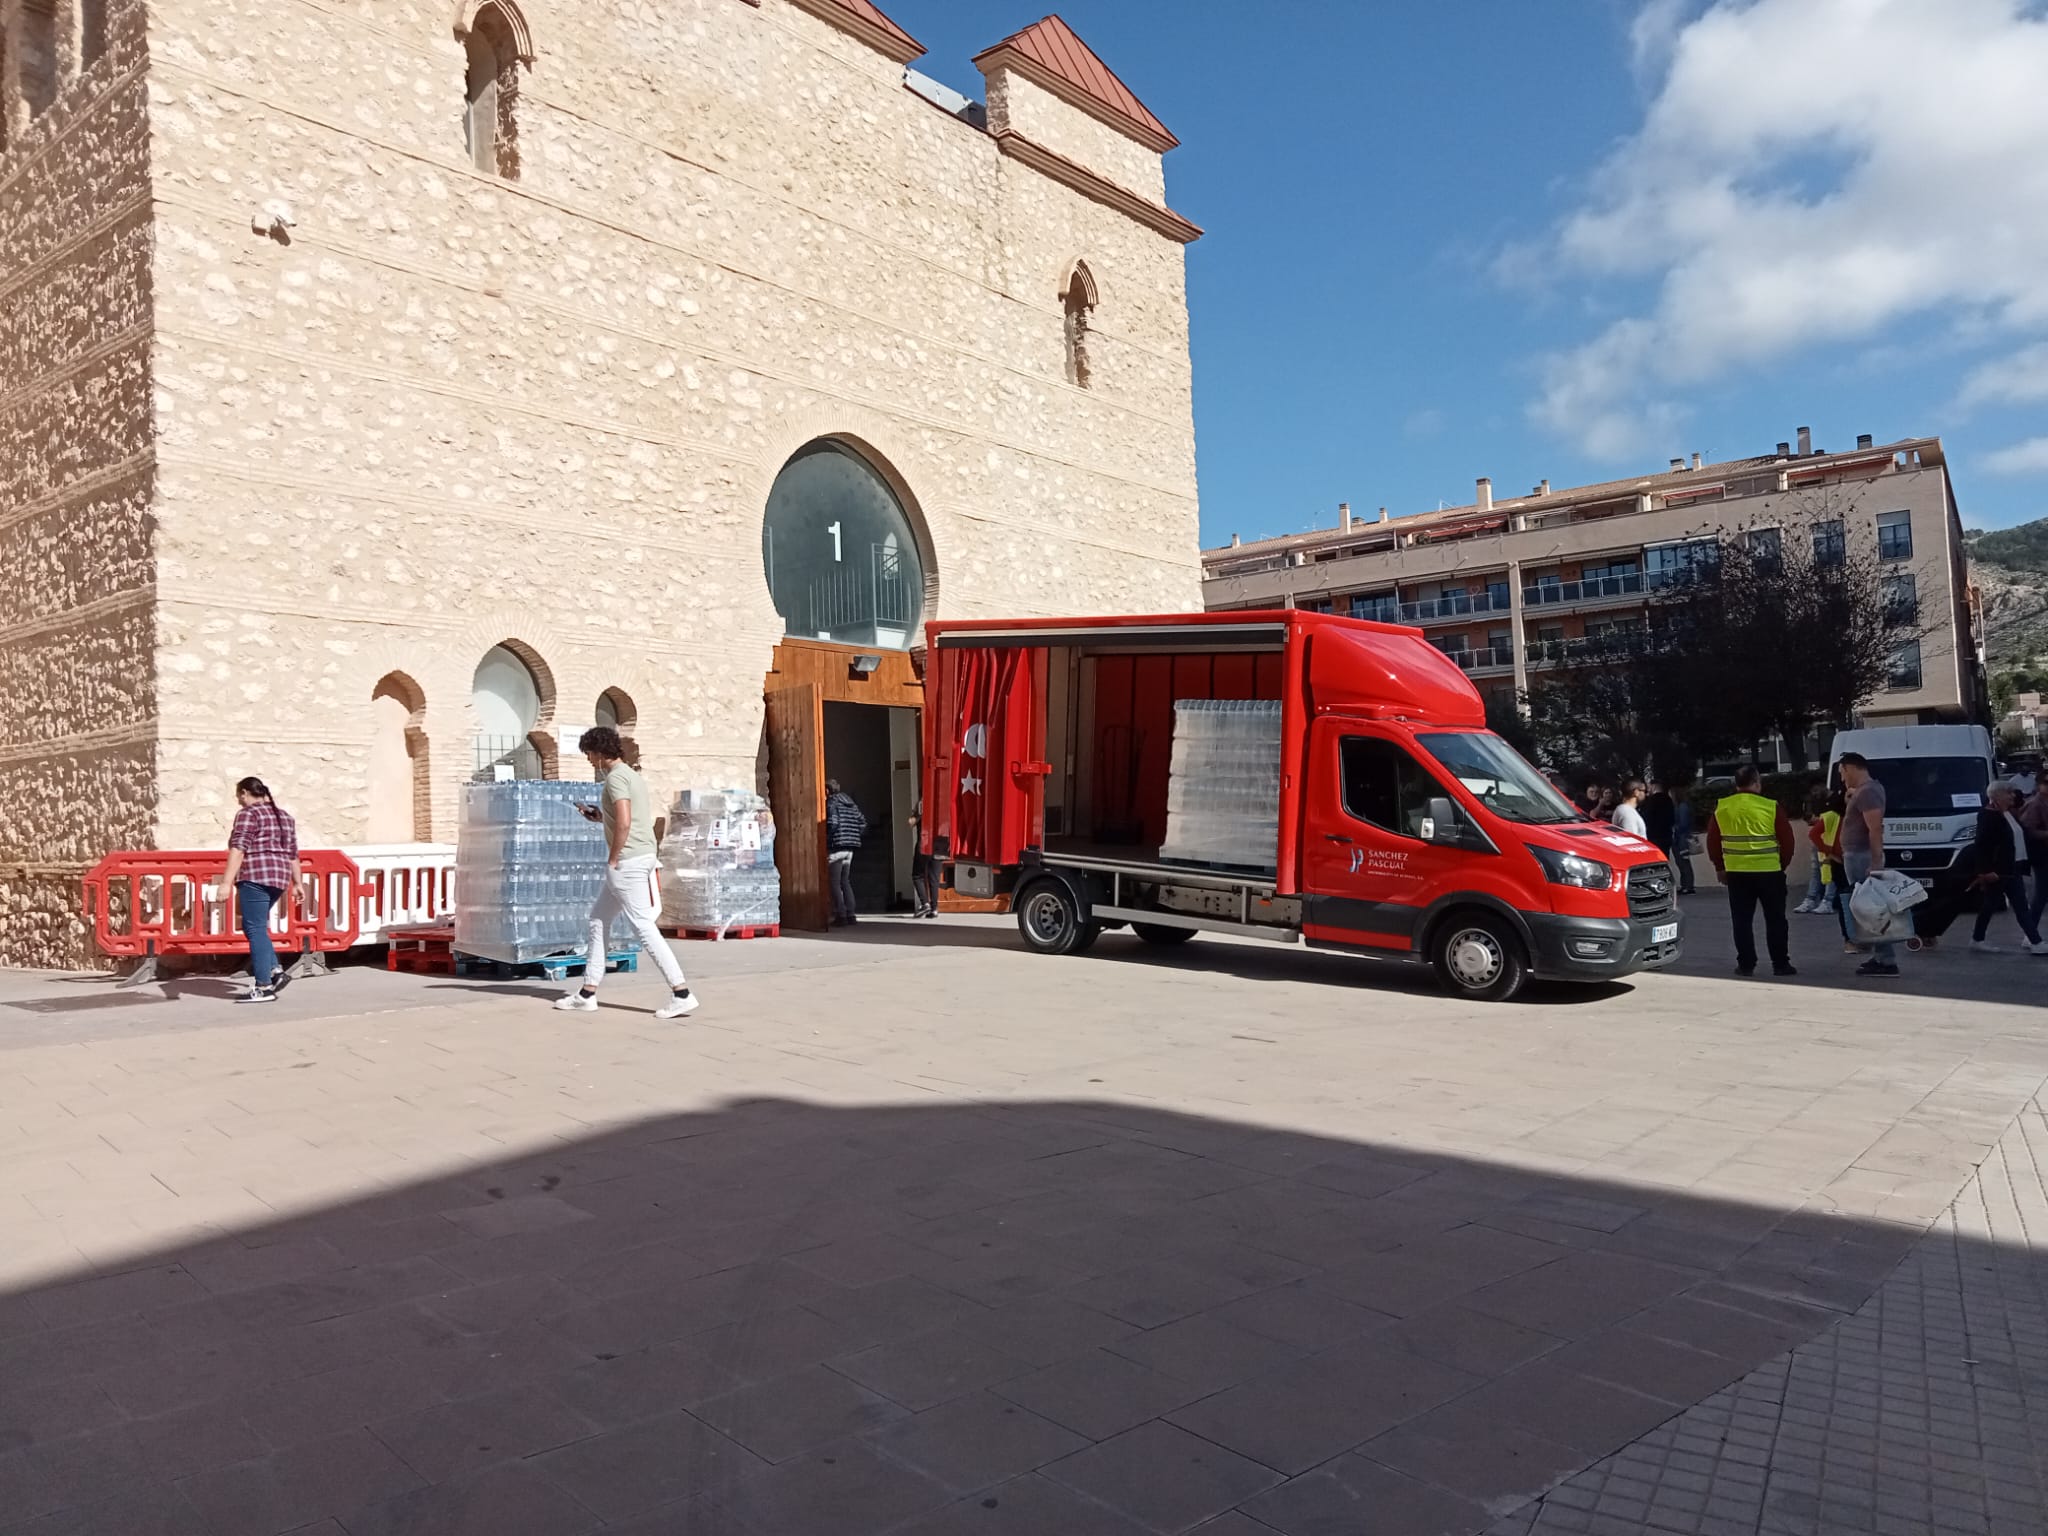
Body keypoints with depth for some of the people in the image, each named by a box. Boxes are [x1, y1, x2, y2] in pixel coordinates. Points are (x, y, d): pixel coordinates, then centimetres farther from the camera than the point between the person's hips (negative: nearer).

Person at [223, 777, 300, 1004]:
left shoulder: (248, 814, -5)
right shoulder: (284, 817, 19)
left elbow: (238, 850, -15)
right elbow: (293, 854, 21)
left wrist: (226, 882, -19)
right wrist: (297, 883, 24)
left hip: (255, 877, -8)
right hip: (279, 877, 8)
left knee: (255, 930, -5)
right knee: (256, 927, 18)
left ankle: (263, 987, -6)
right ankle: (274, 972, 8)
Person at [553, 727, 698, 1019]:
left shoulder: (615, 777, -11)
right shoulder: (634, 776, 19)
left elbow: (624, 823, -22)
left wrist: (613, 859, -13)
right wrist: (598, 816, 21)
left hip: (627, 862, -11)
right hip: (642, 858, 11)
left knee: (644, 928, -11)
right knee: (598, 919, 17)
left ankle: (682, 994, -13)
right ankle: (588, 992, 23)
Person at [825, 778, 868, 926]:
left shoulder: (831, 803, -6)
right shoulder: (850, 803, 17)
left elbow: (833, 823, -20)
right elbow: (863, 822, 12)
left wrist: (827, 842, -12)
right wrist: (856, 838, 15)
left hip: (836, 847, -8)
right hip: (850, 848, 8)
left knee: (835, 883, -3)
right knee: (845, 882, 15)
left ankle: (841, 916, -7)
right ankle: (850, 915, 12)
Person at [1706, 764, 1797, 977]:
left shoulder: (1721, 808, 1)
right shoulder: (1772, 807, -7)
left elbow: (1712, 841, 6)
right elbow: (1786, 840, -2)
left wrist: (1719, 867, 16)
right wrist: (1782, 864, 13)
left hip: (1736, 872, 2)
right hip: (1769, 871, -2)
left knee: (1742, 920, 7)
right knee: (1775, 919, 8)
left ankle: (1746, 964, 8)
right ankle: (1780, 964, 11)